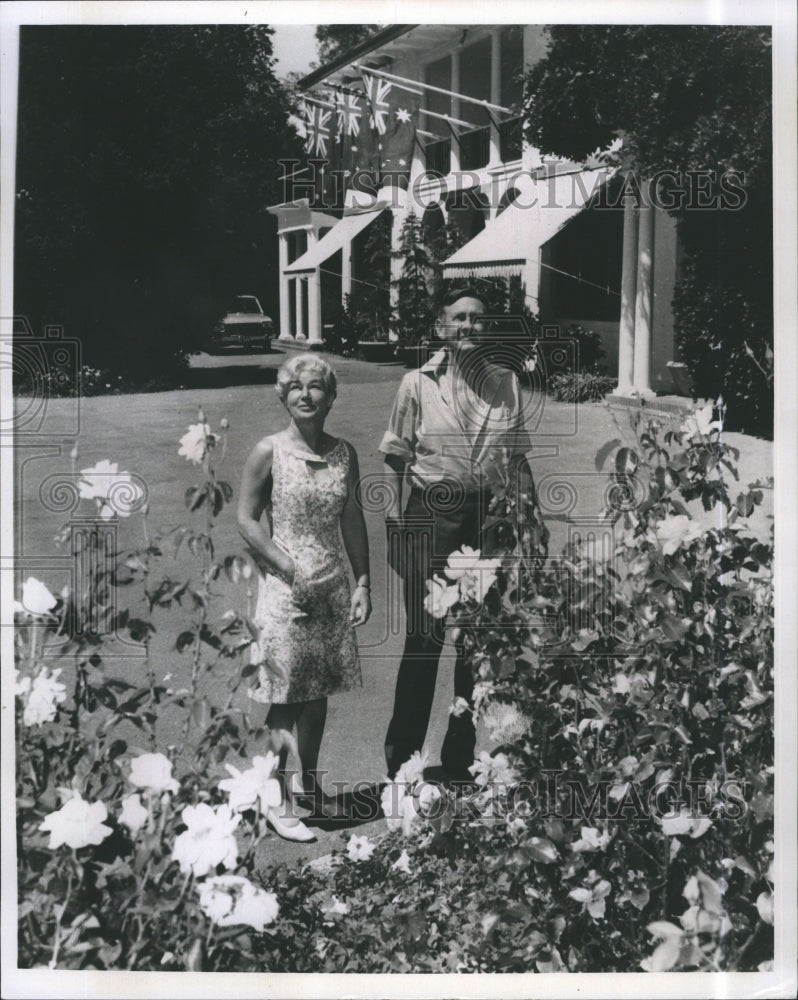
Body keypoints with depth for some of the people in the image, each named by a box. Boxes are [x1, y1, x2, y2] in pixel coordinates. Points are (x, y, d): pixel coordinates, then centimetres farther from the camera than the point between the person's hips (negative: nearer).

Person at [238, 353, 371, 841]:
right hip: (285, 587, -4)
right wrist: (293, 569, -13)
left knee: (319, 692, 15)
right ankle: (280, 804, 11)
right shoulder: (269, 452, -8)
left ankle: (311, 783, 33)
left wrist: (363, 583, 6)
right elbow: (248, 519, -6)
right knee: (286, 699, 0)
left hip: (333, 589, 5)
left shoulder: (344, 453, 4)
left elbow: (353, 520, 10)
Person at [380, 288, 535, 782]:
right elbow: (396, 462, -1)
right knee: (425, 637, 2)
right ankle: (402, 759, 18)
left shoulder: (507, 383, 4)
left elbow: (519, 460, 11)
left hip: (490, 515, 3)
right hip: (432, 514, -3)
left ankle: (460, 756, 28)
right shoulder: (418, 384, -3)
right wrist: (395, 524, -6)